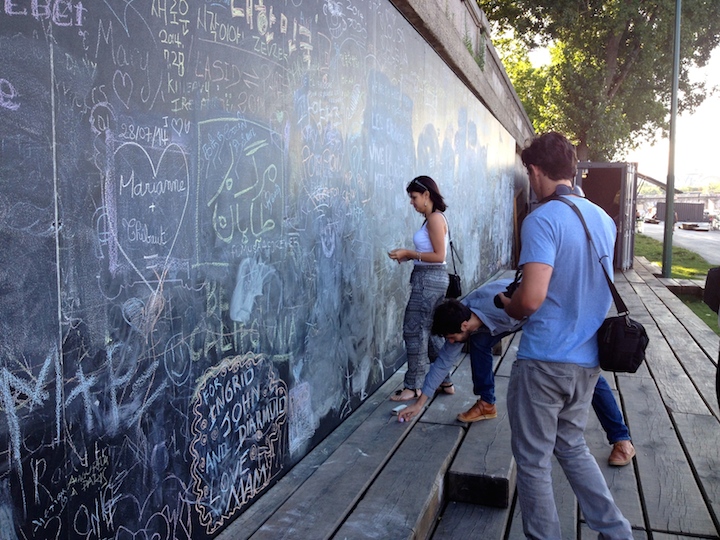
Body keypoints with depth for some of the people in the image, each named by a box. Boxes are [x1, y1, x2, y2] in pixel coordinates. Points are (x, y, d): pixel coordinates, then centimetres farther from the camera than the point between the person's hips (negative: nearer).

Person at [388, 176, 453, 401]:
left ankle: (413, 386, 8)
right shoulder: (431, 218, 14)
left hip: (430, 279, -10)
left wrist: (409, 253, -17)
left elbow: (439, 255, -19)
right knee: (429, 331, 15)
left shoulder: (435, 218, -14)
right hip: (429, 278, 10)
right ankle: (445, 381, 24)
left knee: (414, 331, -2)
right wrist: (409, 256, 4)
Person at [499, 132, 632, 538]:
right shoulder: (604, 219, 7)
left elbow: (532, 298, -27)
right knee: (573, 447, 25)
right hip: (588, 359, 8)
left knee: (533, 460, 9)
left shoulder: (543, 219, -17)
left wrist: (510, 306, -4)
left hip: (545, 361, -8)